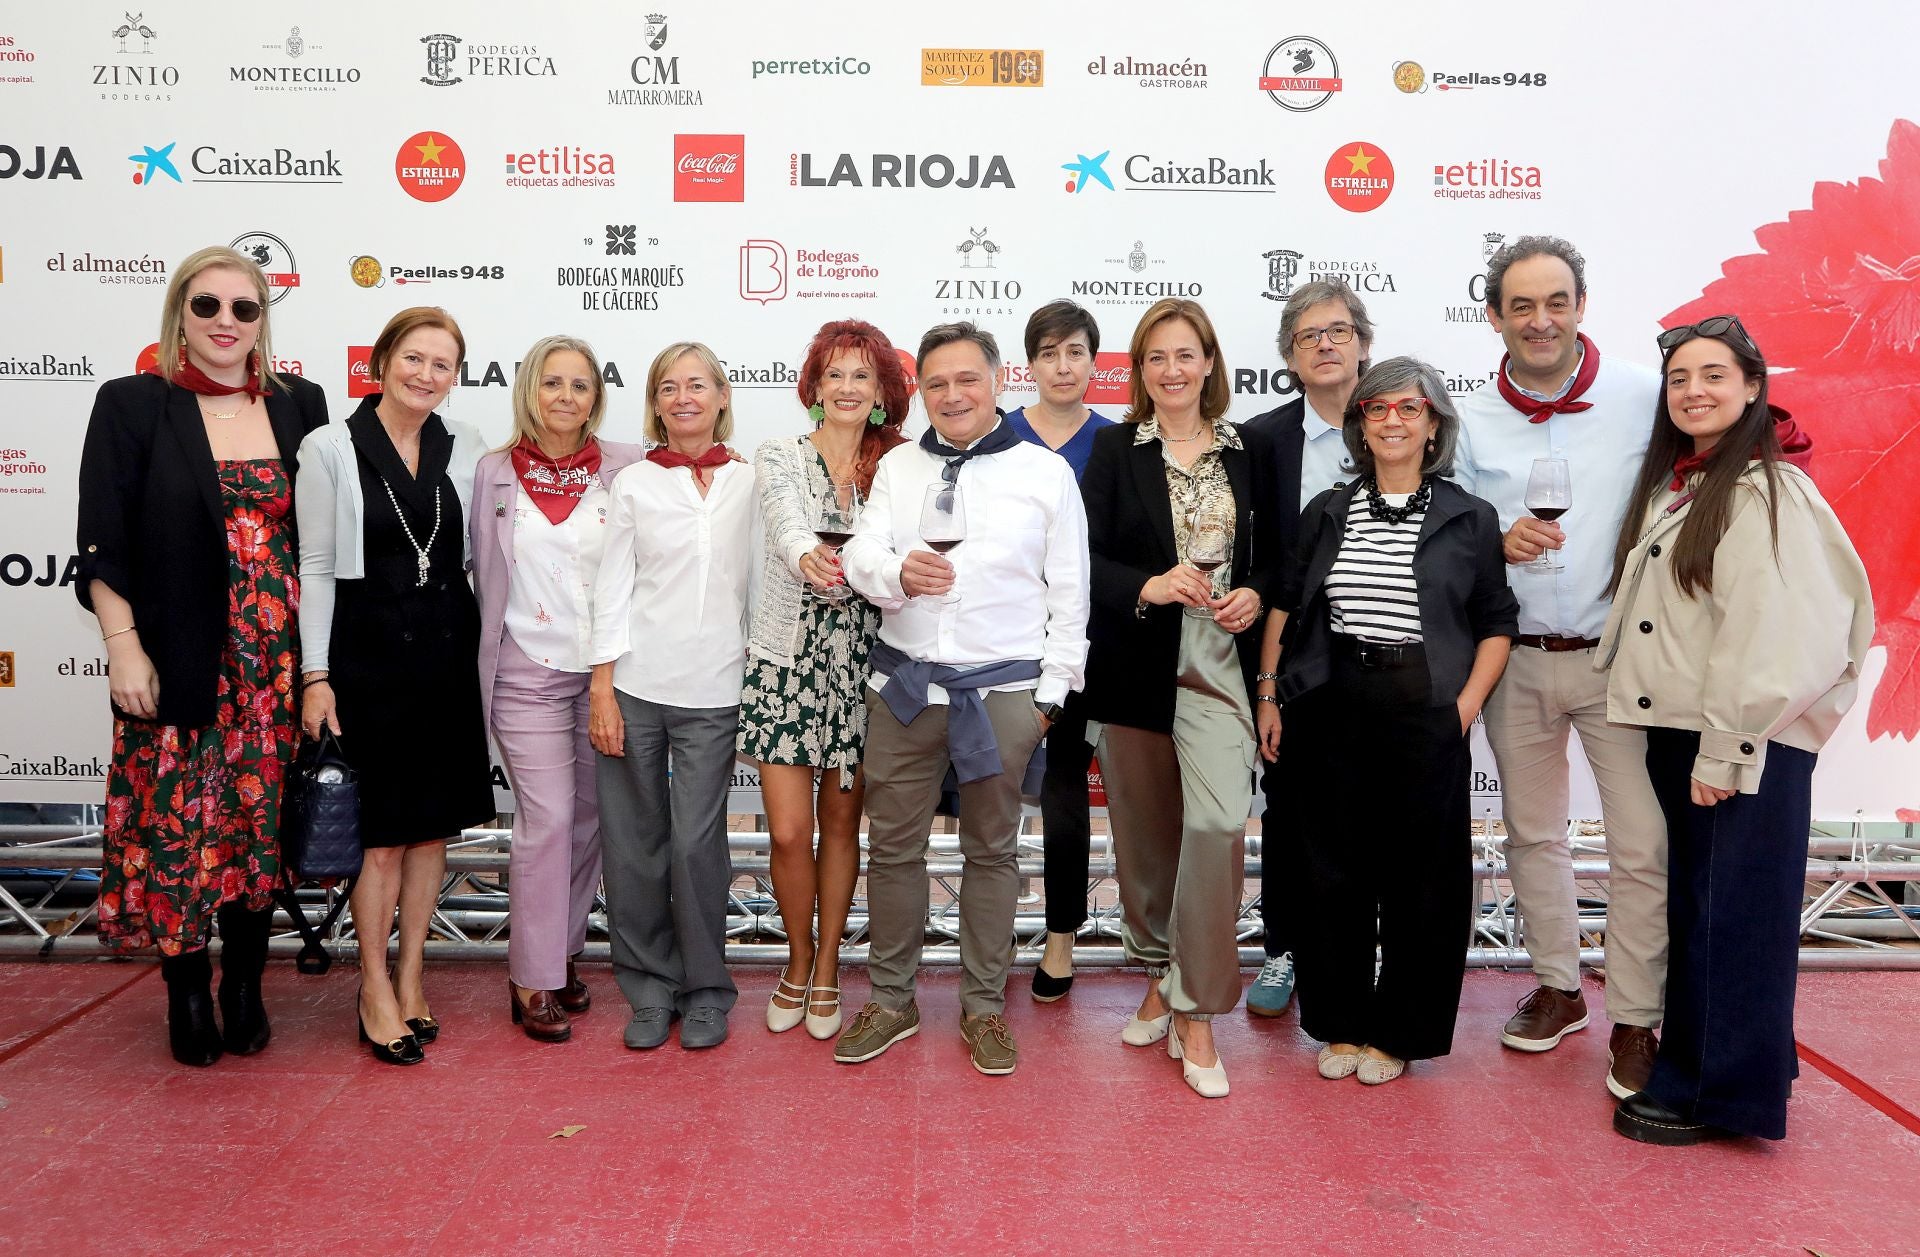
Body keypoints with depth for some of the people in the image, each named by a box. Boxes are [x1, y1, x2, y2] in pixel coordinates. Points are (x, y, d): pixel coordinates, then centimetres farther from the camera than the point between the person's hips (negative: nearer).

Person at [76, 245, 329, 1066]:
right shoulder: (132, 406, -1)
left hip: (277, 663, 2)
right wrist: (123, 648, -11)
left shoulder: (300, 407, 7)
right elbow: (103, 544, -3)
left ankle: (245, 985, 25)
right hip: (177, 661, -2)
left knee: (261, 822, 9)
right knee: (180, 824, 4)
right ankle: (186, 995, 21)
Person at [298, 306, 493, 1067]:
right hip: (368, 650, -4)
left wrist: (488, 653, 6)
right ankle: (376, 989, 17)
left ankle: (411, 975, 24)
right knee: (381, 829, 1)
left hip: (448, 650, 4)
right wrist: (316, 675, -7)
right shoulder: (331, 449, -4)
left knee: (434, 822, 9)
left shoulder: (464, 449, 5)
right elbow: (316, 567, -3)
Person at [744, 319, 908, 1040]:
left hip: (861, 664, 1)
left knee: (841, 825, 10)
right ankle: (798, 960, 24)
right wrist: (807, 555, -42)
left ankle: (827, 968, 27)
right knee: (789, 832, -1)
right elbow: (787, 520, -21)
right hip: (787, 662, -1)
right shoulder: (780, 458, 0)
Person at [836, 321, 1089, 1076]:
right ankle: (891, 1001, 24)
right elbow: (862, 554, -1)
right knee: (891, 845, 8)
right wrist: (897, 572, -25)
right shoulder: (897, 468, 9)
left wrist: (1051, 692, -2)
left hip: (1002, 691, -2)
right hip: (903, 683, 2)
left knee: (991, 849, 9)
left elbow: (1069, 593, 1)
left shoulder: (1046, 472, 1)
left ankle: (984, 1008, 23)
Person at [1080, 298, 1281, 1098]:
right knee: (1146, 833, 10)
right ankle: (1161, 978, 32)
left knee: (1218, 822, -16)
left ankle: (1196, 1015, -4)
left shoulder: (1250, 451, 8)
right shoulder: (1115, 449, 4)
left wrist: (1255, 594, -7)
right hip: (1135, 668, 1)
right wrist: (1149, 586, -19)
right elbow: (1086, 556, -3)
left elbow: (1275, 551, 14)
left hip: (1219, 665, 0)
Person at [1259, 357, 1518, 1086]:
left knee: (1419, 878, 5)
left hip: (1425, 716, -2)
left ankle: (1398, 1033, 21)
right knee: (1334, 872, 8)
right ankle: (1341, 1024, 23)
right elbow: (1286, 606, 11)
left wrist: (1465, 706, -7)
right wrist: (1268, 695, 5)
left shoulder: (1469, 519, 3)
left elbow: (1496, 624, 4)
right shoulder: (1327, 513, 9)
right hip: (1330, 712, 2)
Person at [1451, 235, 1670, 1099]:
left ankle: (1636, 1019, 14)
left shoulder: (1645, 397, -5)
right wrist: (1497, 544, -13)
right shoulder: (1471, 423, 3)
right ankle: (1557, 987, 32)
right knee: (1531, 832, 14)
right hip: (1518, 661, 3)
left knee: (1643, 847, -2)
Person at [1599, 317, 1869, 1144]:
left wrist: (1727, 750, -18)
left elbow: (1766, 632, -17)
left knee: (1737, 912, 1)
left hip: (1749, 741, -7)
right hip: (1673, 731, 7)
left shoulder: (1768, 490, -11)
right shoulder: (1669, 486, 14)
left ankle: (1722, 1092, 11)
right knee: (1691, 907, 14)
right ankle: (1689, 1064, 26)